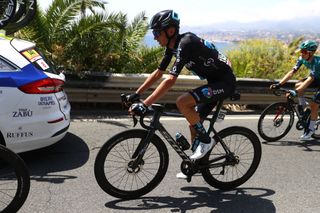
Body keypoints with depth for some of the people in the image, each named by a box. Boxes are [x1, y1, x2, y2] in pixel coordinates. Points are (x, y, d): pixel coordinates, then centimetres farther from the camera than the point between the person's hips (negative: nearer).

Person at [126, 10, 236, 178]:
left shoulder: (185, 43, -26)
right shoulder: (172, 46, 2)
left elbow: (170, 80, -34)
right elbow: (157, 73, 8)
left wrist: (144, 105, -37)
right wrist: (135, 95, 3)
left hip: (225, 82, -9)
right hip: (215, 82, 10)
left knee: (182, 102, -25)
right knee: (194, 123, 11)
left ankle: (205, 140, -7)